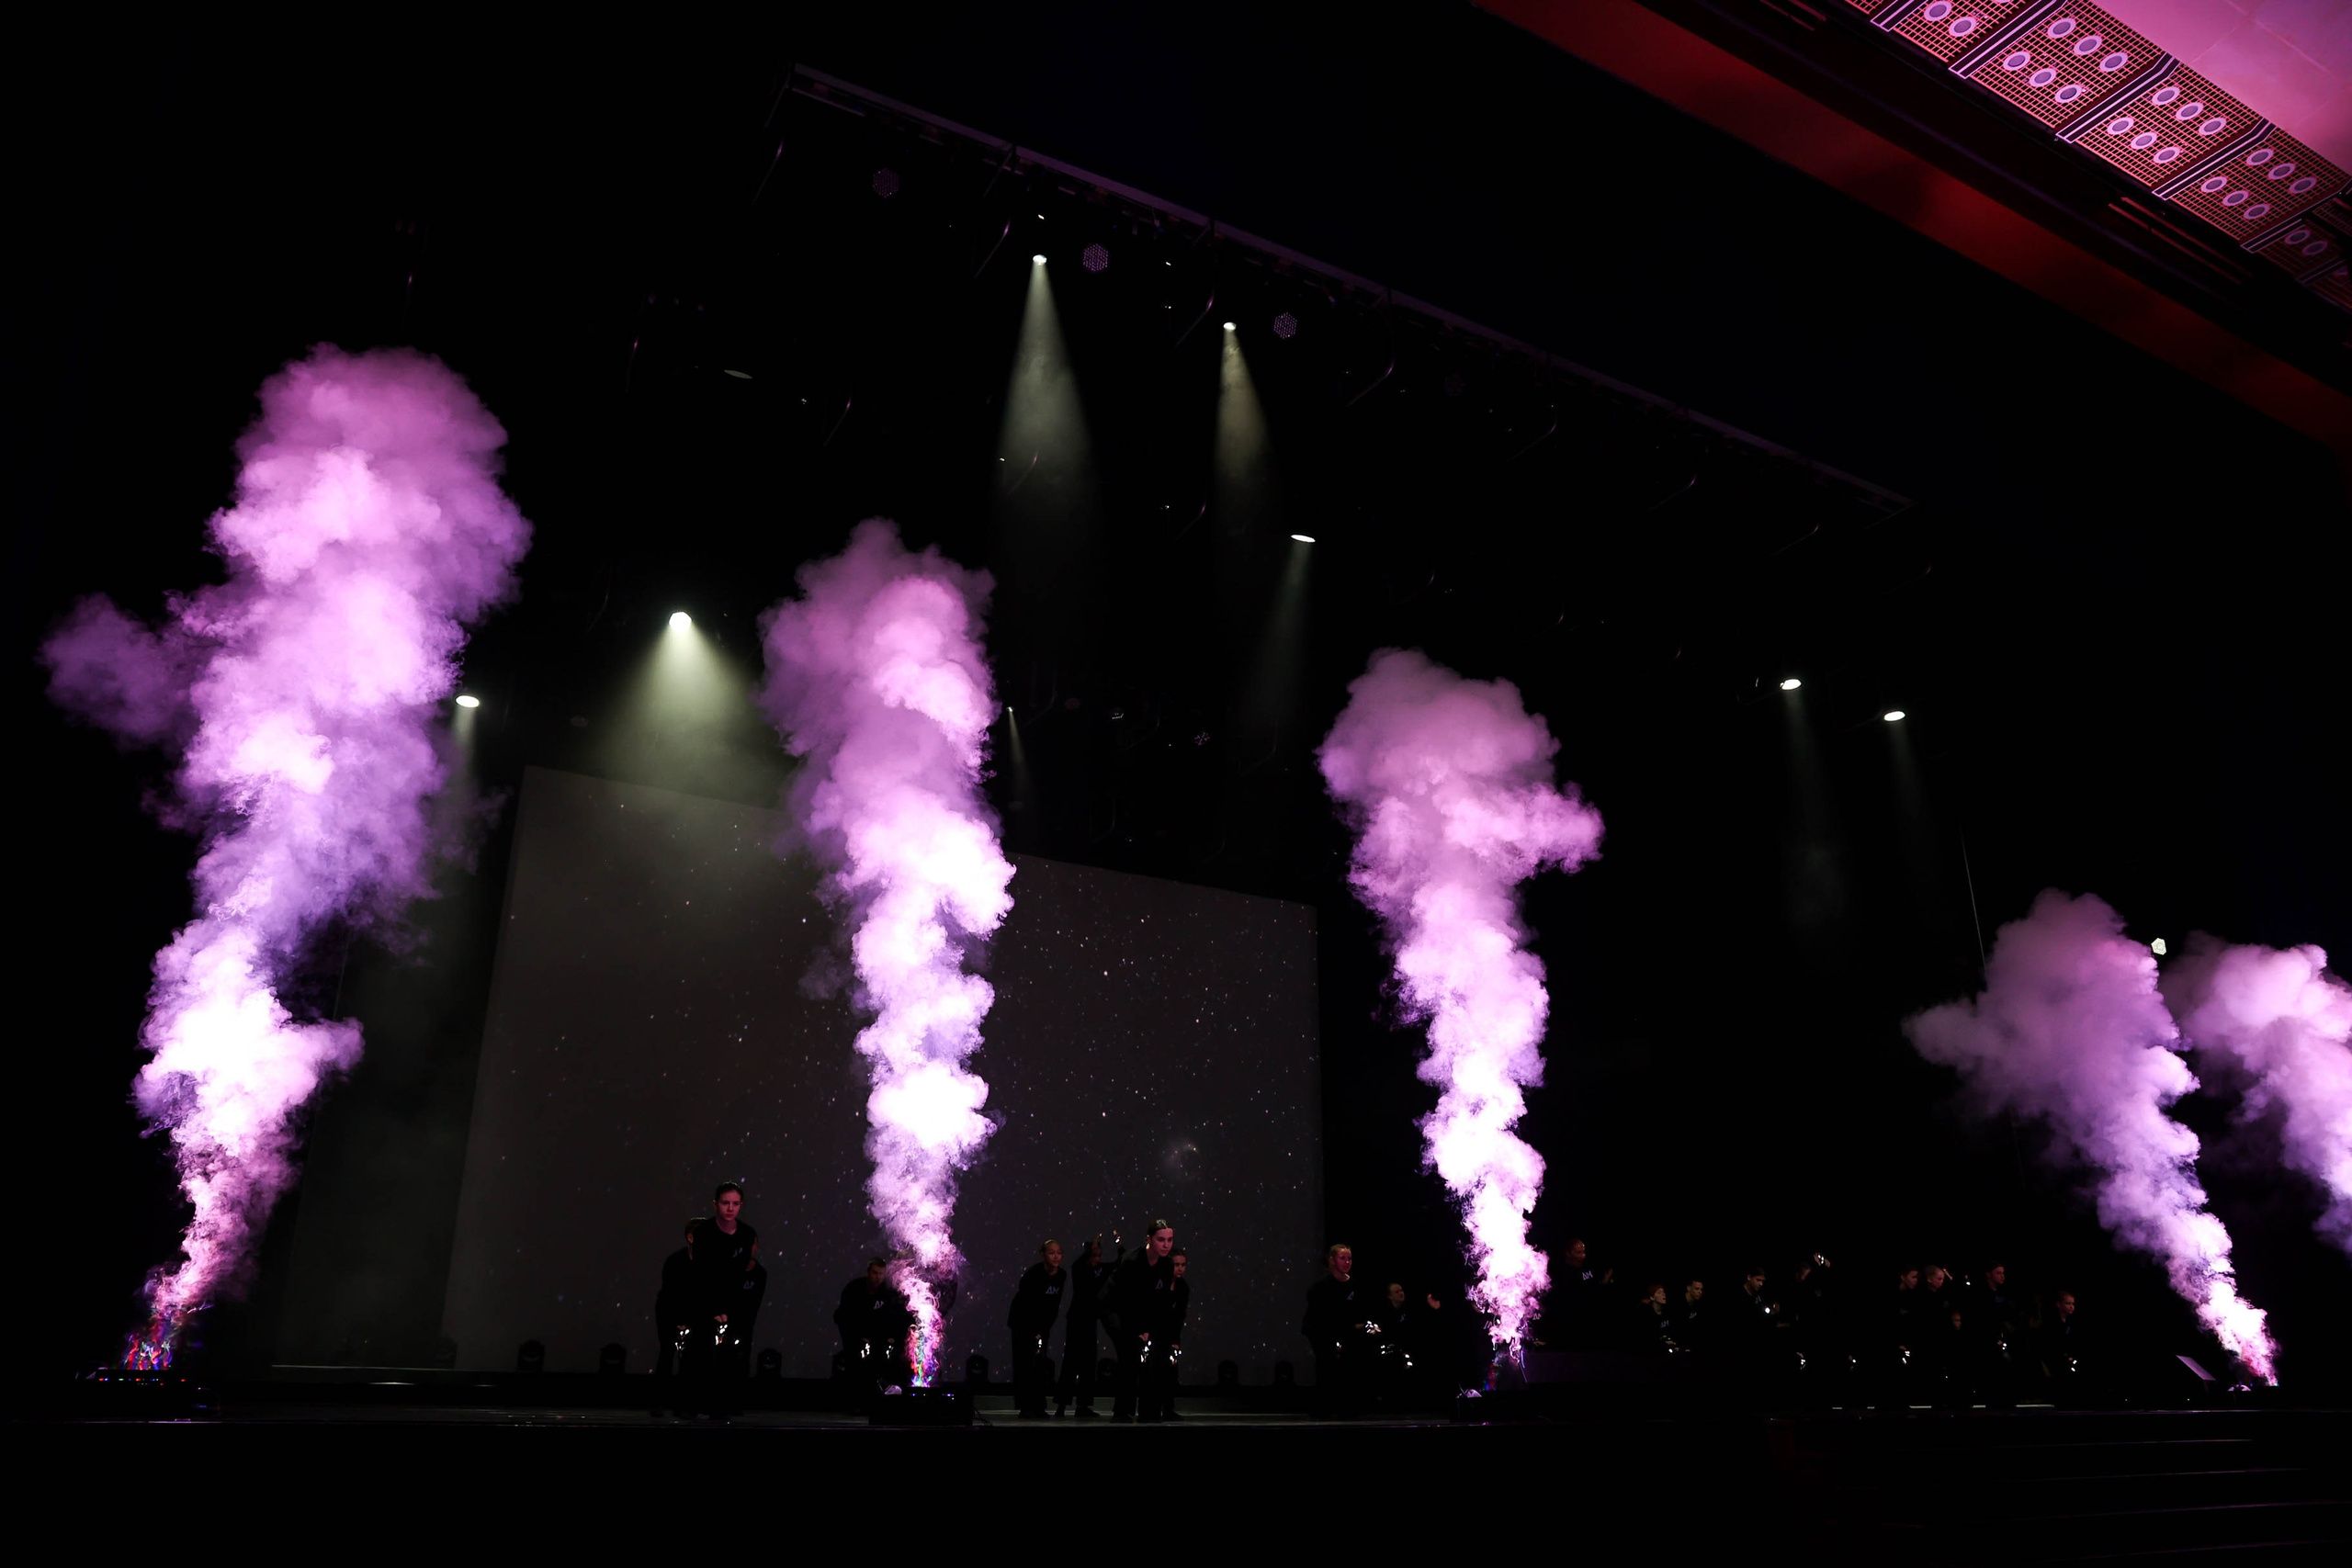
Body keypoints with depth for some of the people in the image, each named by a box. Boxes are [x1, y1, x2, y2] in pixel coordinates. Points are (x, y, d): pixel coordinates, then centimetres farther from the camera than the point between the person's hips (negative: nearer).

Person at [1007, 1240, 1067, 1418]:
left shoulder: (1061, 1276, -5)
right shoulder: (1033, 1274, -23)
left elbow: (1054, 1304, 2)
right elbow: (1026, 1305, -24)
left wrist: (1044, 1330, -3)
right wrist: (1035, 1333, -24)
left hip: (1041, 1323, 6)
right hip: (1023, 1321, -6)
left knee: (1041, 1362, 2)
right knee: (1024, 1362, -9)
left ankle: (1038, 1407, 5)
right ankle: (1026, 1407, -8)